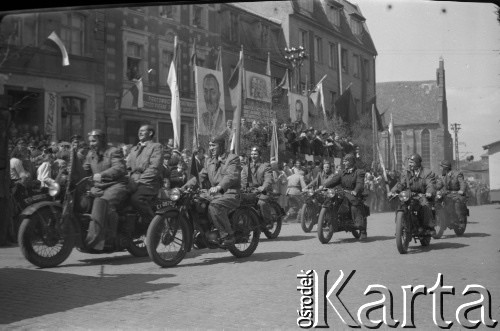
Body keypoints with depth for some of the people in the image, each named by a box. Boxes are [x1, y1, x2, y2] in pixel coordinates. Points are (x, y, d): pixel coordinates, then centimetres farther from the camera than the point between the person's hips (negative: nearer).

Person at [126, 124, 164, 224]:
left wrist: (139, 180, -15)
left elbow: (154, 168, -5)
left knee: (136, 199, -34)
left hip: (149, 182, -6)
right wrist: (132, 179, -4)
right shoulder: (133, 149, 31)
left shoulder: (156, 146, 9)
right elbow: (128, 167, 19)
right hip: (133, 182, 6)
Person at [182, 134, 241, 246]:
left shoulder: (233, 158, -2)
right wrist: (186, 186, -1)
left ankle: (228, 236, -26)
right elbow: (201, 176, 16)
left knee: (214, 206, -34)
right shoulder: (209, 161, 21)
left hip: (231, 194, -7)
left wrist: (219, 187, -36)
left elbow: (232, 176, -18)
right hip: (216, 194, 7)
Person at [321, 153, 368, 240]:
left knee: (355, 208, -29)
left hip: (354, 195, -5)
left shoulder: (359, 172, 4)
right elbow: (334, 180, 6)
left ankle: (363, 232, -26)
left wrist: (355, 191, -36)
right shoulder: (342, 173, 21)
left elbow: (360, 183, -14)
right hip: (343, 195, 5)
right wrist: (324, 185, -13)